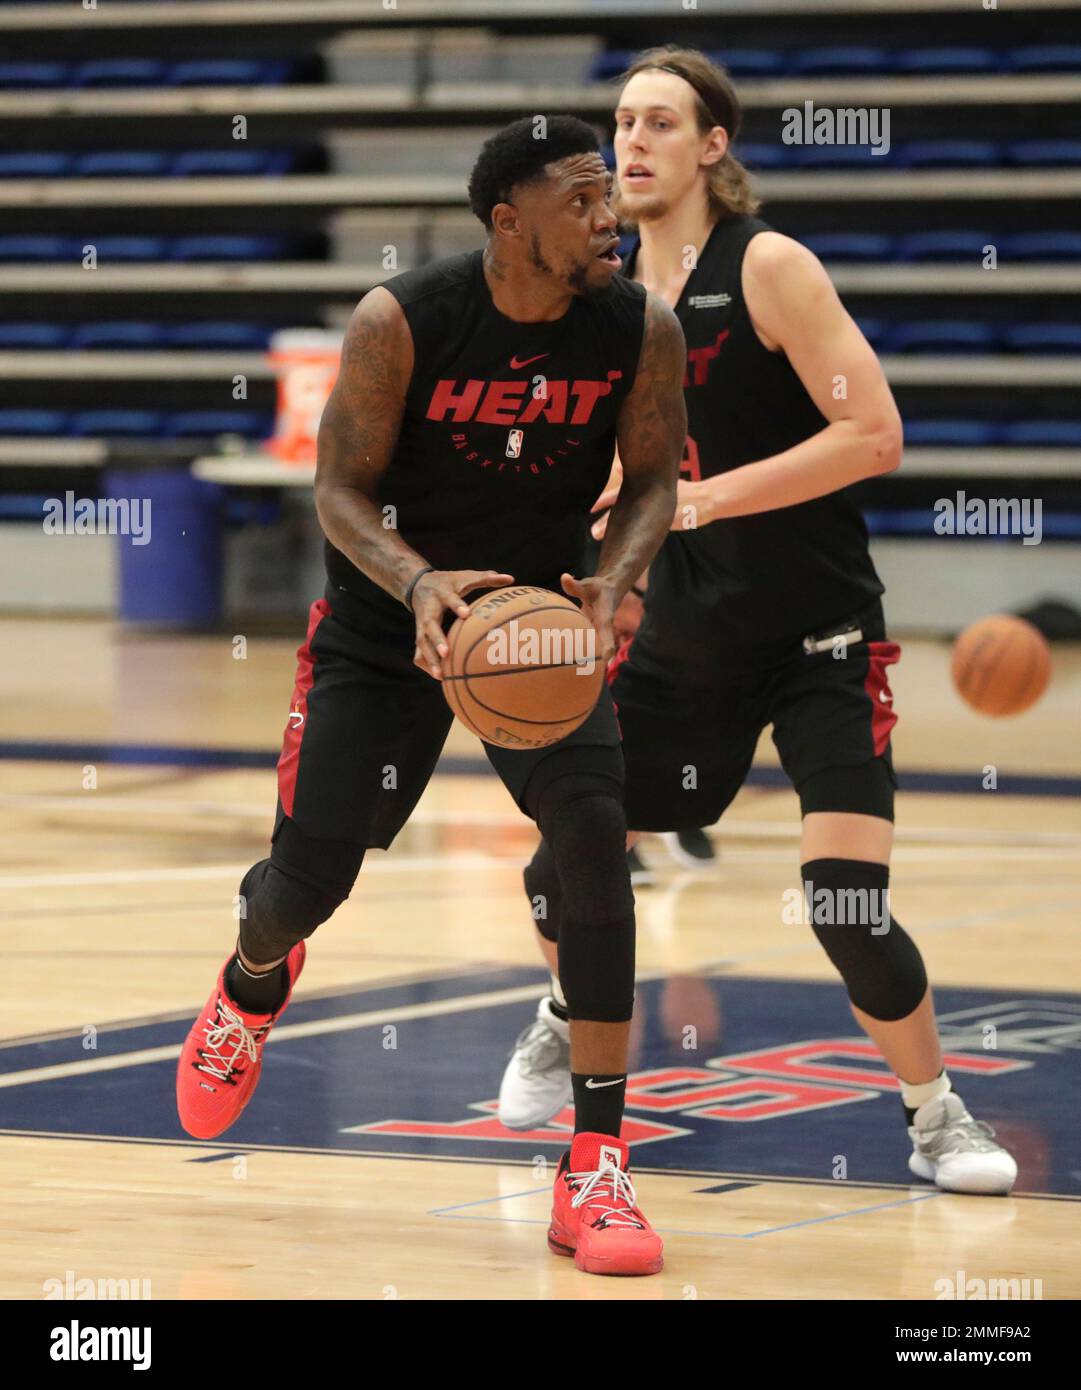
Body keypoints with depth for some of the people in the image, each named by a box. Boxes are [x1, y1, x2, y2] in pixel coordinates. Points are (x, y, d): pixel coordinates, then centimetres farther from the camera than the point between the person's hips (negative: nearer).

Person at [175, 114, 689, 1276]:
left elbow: (652, 480, -3)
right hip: (384, 623, -1)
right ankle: (248, 992, 46)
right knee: (310, 876, 3)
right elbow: (341, 490, -16)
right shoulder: (398, 324, -23)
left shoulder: (642, 329, -15)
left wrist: (610, 585, -23)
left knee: (594, 841, -20)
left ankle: (596, 1166, -14)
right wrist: (420, 583, -35)